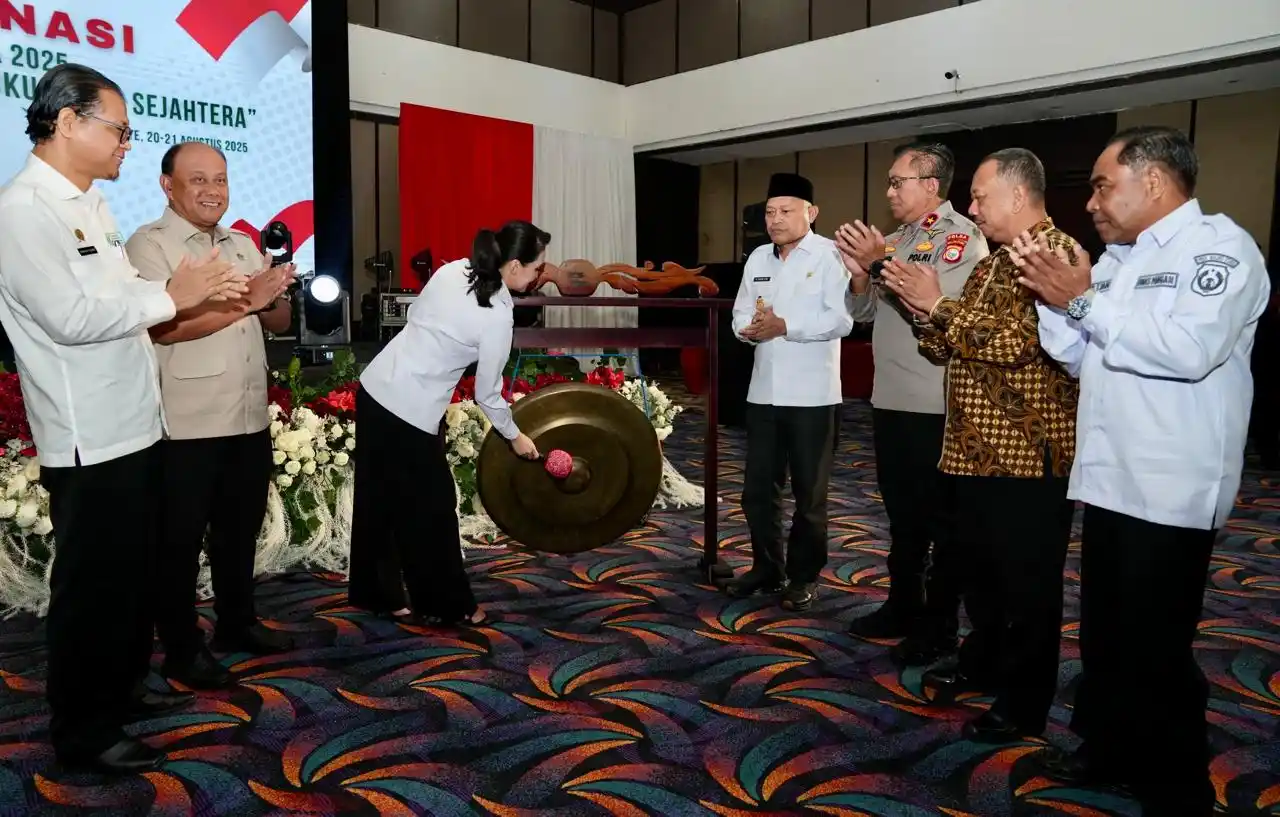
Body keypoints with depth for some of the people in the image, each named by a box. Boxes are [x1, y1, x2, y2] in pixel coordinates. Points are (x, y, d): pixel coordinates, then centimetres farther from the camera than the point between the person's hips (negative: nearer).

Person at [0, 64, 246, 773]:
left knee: (134, 574, 20)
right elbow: (70, 317, -24)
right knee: (91, 587, 4)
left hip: (135, 428, 9)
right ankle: (82, 732, 20)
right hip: (89, 442, -9)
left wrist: (198, 291, 5)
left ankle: (123, 690, 38)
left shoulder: (92, 205, 13)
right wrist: (169, 296, -18)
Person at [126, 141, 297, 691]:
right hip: (187, 426, -7)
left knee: (240, 530, 19)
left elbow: (280, 321, 12)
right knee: (180, 541, 6)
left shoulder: (244, 246, 13)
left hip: (250, 420, 7)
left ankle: (236, 623, 35)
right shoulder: (149, 244, -8)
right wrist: (246, 299, -20)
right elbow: (163, 325, -22)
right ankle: (181, 649, 19)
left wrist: (270, 299, -10)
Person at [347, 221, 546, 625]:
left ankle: (375, 592, 33)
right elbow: (487, 394, -7)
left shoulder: (452, 270, 2)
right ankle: (446, 606, 22)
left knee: (379, 499, 18)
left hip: (375, 389, 8)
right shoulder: (497, 316, -16)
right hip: (409, 412, -8)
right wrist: (515, 436, 8)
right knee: (431, 508, 7)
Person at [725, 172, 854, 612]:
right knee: (758, 489, 12)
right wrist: (749, 328, -9)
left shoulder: (830, 255, -7)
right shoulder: (758, 258, 14)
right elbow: (740, 312, 13)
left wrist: (785, 326, -20)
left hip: (811, 394, -6)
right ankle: (766, 567, 28)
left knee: (809, 493, 7)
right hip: (764, 391, 6)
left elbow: (841, 319, -17)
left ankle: (804, 576, 22)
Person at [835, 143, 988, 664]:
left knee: (940, 517, 3)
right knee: (902, 512, 17)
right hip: (890, 399, 8)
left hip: (934, 406, -8)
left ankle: (939, 625, 14)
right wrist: (860, 273, -4)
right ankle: (902, 606, 31)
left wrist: (881, 264, -20)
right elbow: (865, 312, 14)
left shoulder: (961, 236, -9)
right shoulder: (898, 240, 15)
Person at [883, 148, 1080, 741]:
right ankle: (983, 663, 39)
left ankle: (1024, 704, 16)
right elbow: (947, 349, 16)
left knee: (1027, 582, 3)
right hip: (979, 450, 9)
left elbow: (1016, 341, -24)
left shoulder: (1057, 254, -12)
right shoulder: (990, 265, 16)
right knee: (978, 567, 20)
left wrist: (940, 304, -17)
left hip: (1030, 455, -9)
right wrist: (920, 306, -2)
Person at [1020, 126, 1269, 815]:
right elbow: (1080, 357, 15)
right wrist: (1050, 299, 1)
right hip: (1109, 479, 8)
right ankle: (1109, 748, 36)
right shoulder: (1115, 260, 14)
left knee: (1155, 647, 1)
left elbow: (1189, 348, -26)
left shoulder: (1219, 246, -10)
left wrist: (1084, 300, -18)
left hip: (1170, 491, -8)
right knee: (1103, 631, 18)